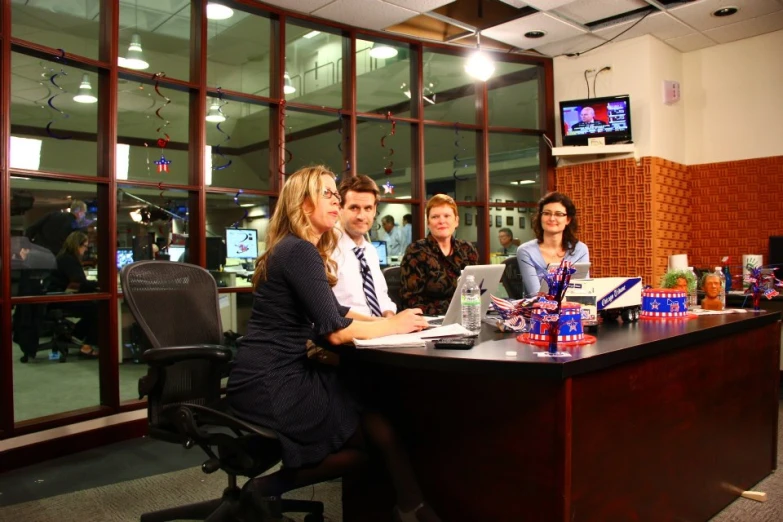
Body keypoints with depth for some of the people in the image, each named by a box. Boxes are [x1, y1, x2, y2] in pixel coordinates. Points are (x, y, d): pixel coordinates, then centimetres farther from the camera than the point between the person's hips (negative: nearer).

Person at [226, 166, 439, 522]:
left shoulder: (300, 250, 16)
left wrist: (383, 321, 4)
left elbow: (334, 312, 18)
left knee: (376, 407, 4)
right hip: (269, 385, -10)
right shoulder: (299, 251, -17)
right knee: (381, 428, -6)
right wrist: (393, 325, -8)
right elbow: (335, 331, -21)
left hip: (282, 375, 10)